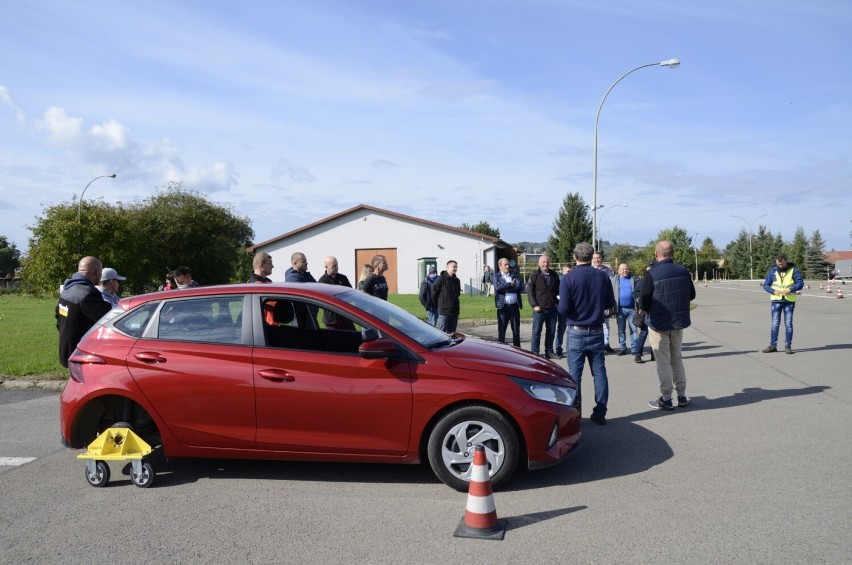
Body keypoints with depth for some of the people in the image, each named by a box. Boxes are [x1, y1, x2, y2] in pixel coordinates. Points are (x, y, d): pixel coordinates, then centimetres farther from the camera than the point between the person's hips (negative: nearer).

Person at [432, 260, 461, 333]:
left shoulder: (457, 281, 10)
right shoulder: (441, 279, -9)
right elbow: (434, 293, -4)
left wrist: (457, 304, 14)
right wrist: (438, 305, 4)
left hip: (454, 312, 6)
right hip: (443, 311, -6)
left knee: (452, 334, 11)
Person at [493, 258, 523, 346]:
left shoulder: (514, 275, 12)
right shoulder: (496, 276, 4)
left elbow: (520, 287, -4)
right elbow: (498, 288, -15)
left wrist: (505, 288, -9)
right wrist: (510, 284, -10)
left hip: (515, 306, 3)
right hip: (503, 307, -3)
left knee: (516, 330, 8)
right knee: (501, 330, 2)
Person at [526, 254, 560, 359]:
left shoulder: (554, 275, 11)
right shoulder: (534, 275, -3)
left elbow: (558, 290, 20)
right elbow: (529, 291, -6)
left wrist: (556, 303, 5)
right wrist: (535, 305, -13)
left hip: (552, 308, 5)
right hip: (539, 309, -5)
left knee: (551, 332, 10)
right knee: (536, 332, -1)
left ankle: (549, 351, 20)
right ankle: (534, 353, 3)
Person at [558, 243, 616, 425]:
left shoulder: (568, 278, -12)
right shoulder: (602, 276, -2)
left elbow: (563, 308, -16)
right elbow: (610, 304, 4)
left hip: (576, 332, -3)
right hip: (597, 331, 3)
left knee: (575, 374, 4)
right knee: (599, 372, 9)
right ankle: (600, 413, 13)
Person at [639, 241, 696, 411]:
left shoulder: (652, 274, -18)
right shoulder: (683, 271, -3)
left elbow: (643, 303, -15)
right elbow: (691, 295, 9)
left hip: (658, 323, -5)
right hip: (679, 321, 5)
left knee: (663, 361, 4)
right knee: (677, 359, 18)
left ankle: (666, 399, 9)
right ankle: (682, 396, 23)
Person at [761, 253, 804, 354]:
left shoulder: (793, 270, -1)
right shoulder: (772, 271, 3)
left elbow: (800, 283, -5)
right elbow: (766, 285, 4)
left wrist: (790, 289, -20)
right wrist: (774, 291, -14)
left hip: (789, 301, -1)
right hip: (776, 301, 1)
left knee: (788, 324, 2)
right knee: (775, 324, 1)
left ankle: (788, 346, 10)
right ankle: (773, 345, 6)